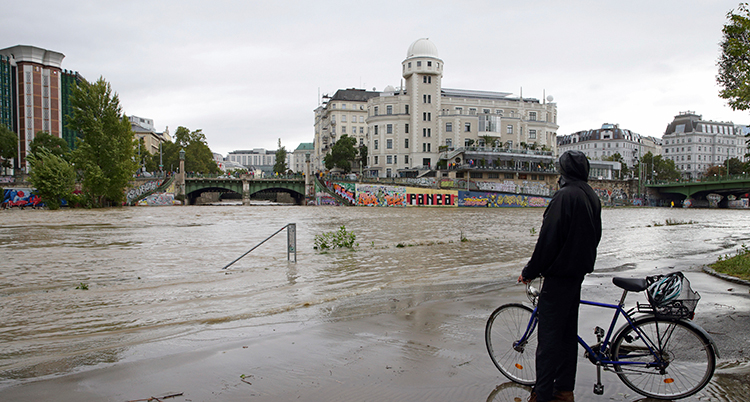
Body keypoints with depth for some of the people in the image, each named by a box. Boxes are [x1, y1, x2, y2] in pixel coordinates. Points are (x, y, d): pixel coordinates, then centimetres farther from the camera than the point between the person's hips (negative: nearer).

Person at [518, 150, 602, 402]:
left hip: (559, 273, -9)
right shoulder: (592, 197, 10)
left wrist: (530, 272, -11)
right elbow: (594, 236, 17)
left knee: (549, 334, -3)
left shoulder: (565, 195, -18)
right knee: (568, 332, 15)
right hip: (578, 273, 9)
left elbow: (548, 239, -19)